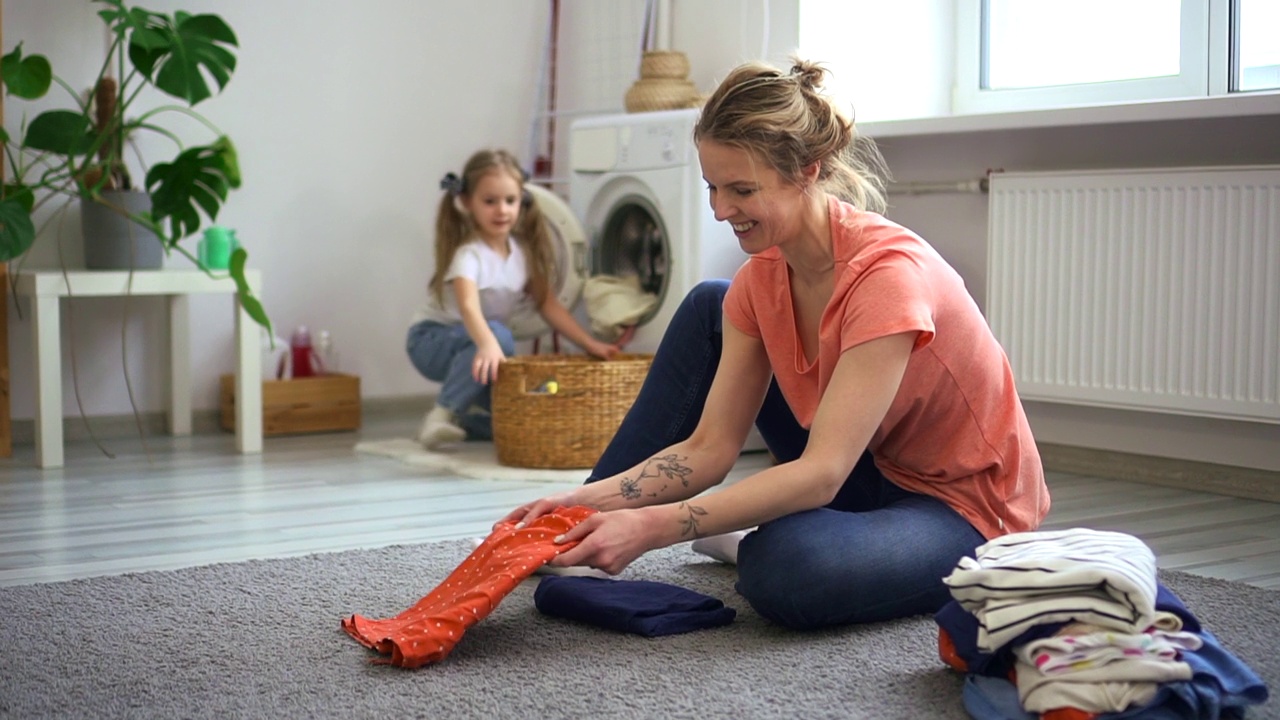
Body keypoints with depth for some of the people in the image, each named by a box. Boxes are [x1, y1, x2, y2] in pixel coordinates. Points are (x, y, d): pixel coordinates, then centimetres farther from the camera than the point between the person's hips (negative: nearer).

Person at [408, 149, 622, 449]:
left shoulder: (524, 252, -3)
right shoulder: (469, 254, -25)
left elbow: (548, 304, 1)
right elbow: (468, 306, -43)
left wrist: (590, 344, -9)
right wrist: (488, 344, -62)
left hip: (476, 340, 6)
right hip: (433, 340, -6)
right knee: (499, 334, -37)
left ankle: (468, 418, 11)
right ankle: (442, 413, -25)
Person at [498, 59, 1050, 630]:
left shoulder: (886, 272, -29)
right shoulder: (761, 279, -5)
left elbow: (820, 473, -33)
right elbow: (709, 448, -6)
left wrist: (653, 527, -39)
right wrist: (592, 499, -21)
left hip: (963, 504, -7)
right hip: (871, 473, 8)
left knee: (784, 570, -38)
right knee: (709, 307, 3)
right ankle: (583, 534, 7)